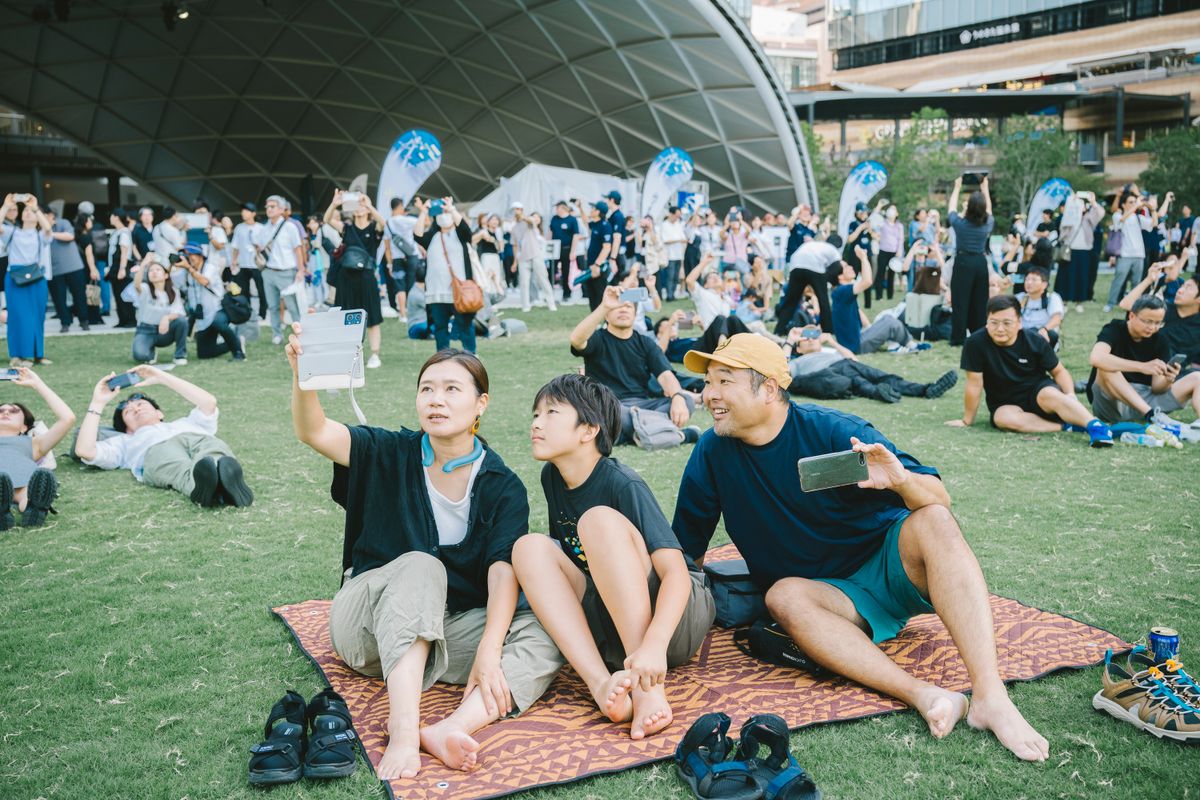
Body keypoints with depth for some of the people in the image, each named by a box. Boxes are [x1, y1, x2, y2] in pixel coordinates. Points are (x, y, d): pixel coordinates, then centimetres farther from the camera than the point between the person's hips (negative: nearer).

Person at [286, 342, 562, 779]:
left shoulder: (503, 488, -3)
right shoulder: (389, 454, -3)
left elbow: (503, 571, -17)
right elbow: (314, 433, -20)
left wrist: (488, 652, -33)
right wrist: (303, 375, -41)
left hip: (451, 629, 1)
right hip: (369, 623, -1)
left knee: (548, 631, -25)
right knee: (420, 566, -33)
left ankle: (451, 728, -48)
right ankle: (403, 727, -47)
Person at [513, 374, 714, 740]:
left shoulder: (623, 485, -16)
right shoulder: (551, 477, 5)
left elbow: (676, 572, -25)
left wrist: (653, 645, -41)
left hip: (675, 617, -6)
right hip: (612, 627, 6)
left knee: (599, 519, -27)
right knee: (530, 546, -14)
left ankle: (647, 685, -31)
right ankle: (602, 685, -30)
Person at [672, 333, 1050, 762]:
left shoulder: (834, 431, -14)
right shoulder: (713, 452, -5)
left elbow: (939, 500, -16)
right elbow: (687, 549, 3)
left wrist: (901, 480, -37)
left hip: (889, 566, -1)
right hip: (833, 595, 2)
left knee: (933, 521, -30)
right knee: (783, 595, -30)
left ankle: (990, 695, -41)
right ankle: (922, 694, -42)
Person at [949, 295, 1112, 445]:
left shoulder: (1035, 341, -11)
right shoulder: (975, 343, -18)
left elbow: (1058, 371, 1)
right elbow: (974, 384, -12)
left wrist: (1070, 395, -18)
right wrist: (967, 421, -5)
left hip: (1037, 391, 1)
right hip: (1005, 404, 0)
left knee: (1049, 395, -35)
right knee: (1004, 418, -36)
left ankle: (1095, 426, -47)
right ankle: (1068, 426, -32)